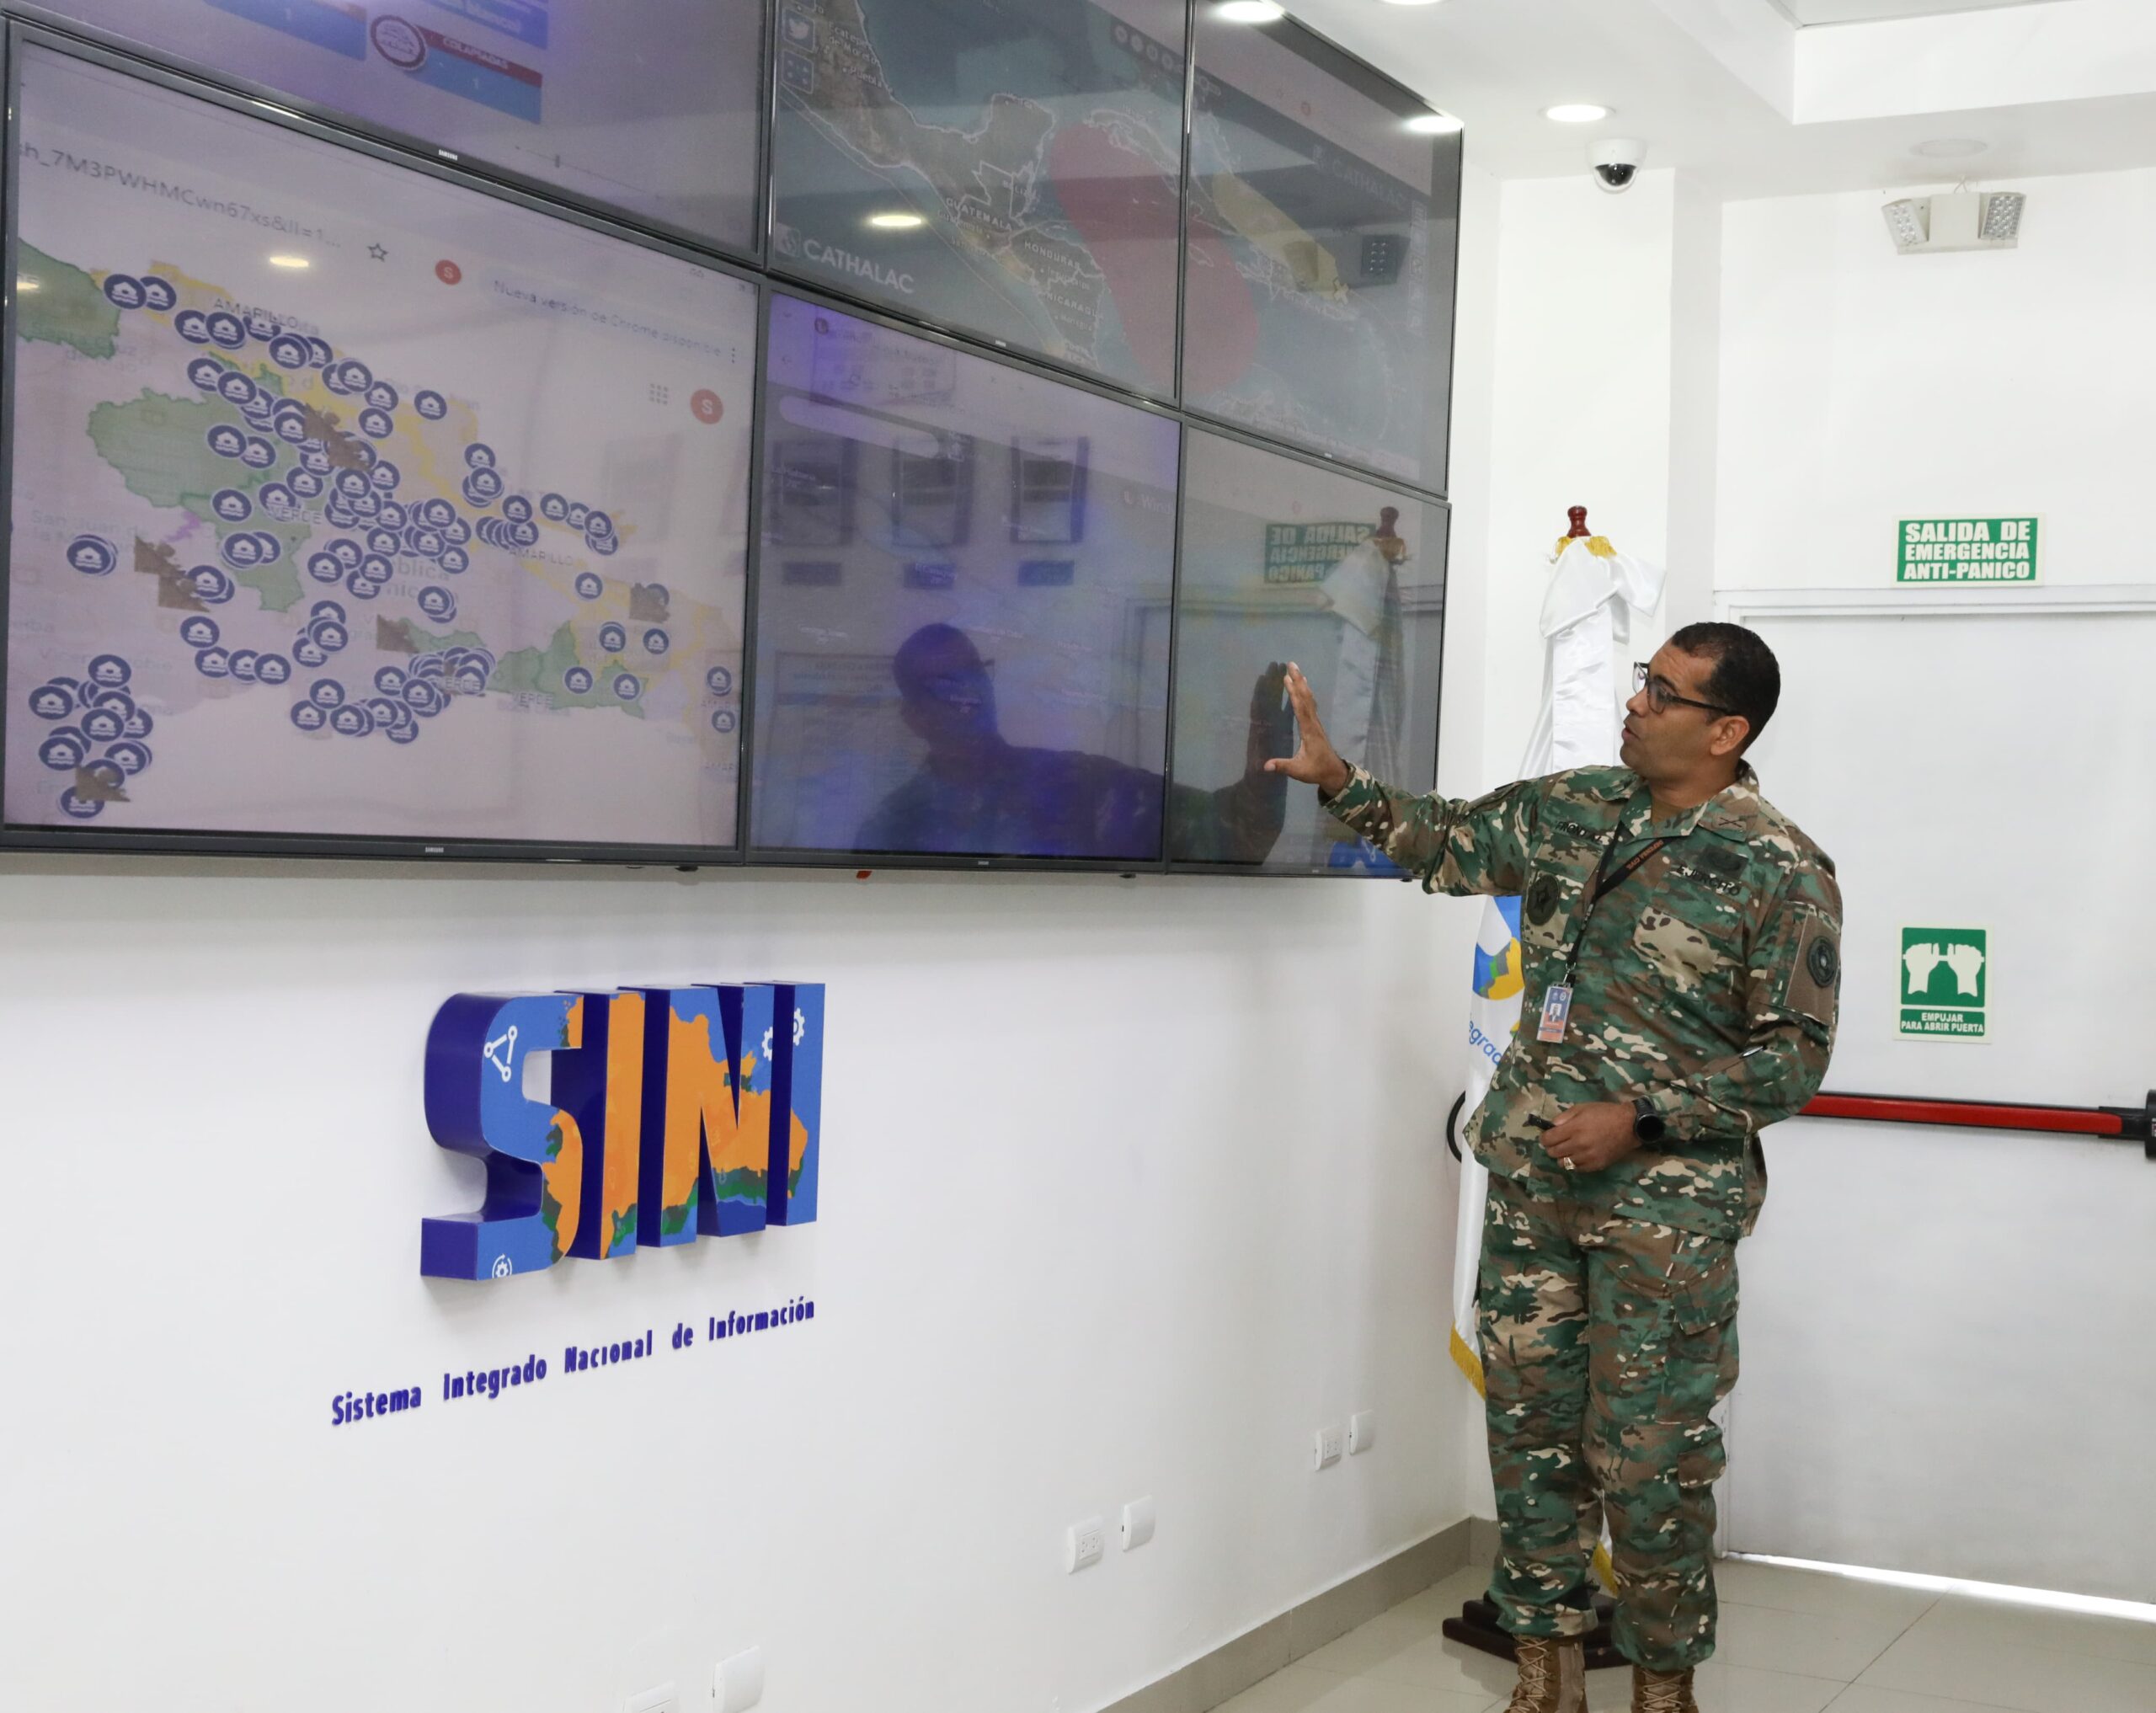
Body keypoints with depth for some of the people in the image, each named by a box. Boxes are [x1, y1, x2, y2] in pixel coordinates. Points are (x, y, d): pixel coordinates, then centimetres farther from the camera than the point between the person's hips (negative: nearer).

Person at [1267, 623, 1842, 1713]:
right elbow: (1449, 842, 19)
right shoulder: (1574, 810, 6)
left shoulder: (1782, 873, -10)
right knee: (1531, 1428, 11)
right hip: (1531, 1182, 6)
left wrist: (1640, 1116, -17)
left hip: (1667, 1206, -5)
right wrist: (1337, 780, 4)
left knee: (1651, 1454, 1)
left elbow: (1796, 1055, -10)